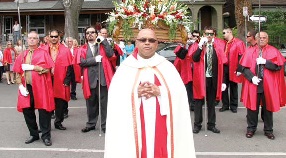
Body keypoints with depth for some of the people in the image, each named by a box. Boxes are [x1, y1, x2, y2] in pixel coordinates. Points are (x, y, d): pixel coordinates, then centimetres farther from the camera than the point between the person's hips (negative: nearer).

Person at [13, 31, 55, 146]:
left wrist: (32, 67, -12)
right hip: (26, 87, 4)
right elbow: (18, 72, 10)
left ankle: (46, 136, 9)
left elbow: (47, 68, -8)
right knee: (27, 111, 8)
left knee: (43, 111, -2)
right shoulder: (22, 55, 14)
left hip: (40, 87, -4)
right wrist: (20, 85, -3)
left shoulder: (43, 53, 3)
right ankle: (33, 134, 24)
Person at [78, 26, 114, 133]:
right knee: (91, 103, 11)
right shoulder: (83, 49, 11)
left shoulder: (102, 45, 11)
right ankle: (91, 124, 25)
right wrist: (94, 59, -12)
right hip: (90, 79, 1)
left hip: (103, 78, -1)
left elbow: (110, 54, -7)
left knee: (104, 102, 2)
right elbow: (81, 62, -4)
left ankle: (105, 125, 11)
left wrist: (104, 41, -6)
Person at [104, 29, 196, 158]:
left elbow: (179, 94, -2)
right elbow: (116, 97, -3)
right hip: (135, 127, 0)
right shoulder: (125, 68, 4)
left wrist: (159, 92, -16)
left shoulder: (167, 67, 6)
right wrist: (136, 92, -16)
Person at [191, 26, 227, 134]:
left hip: (214, 79, 2)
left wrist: (222, 81, 2)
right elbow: (195, 59, -18)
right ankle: (197, 124, 14)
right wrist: (200, 46, -24)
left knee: (212, 103, 11)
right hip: (201, 78, -2)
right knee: (199, 101, 4)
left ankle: (211, 124, 22)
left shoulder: (218, 47, 5)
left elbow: (221, 64, 5)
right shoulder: (198, 46, -1)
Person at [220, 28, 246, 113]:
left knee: (233, 88, 7)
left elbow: (241, 57, -11)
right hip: (224, 68, 5)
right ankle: (225, 105, 20)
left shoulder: (239, 43, -7)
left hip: (233, 69, -4)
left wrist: (239, 69, -16)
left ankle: (233, 106, 18)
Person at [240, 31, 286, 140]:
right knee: (252, 107, 7)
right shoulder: (249, 51, 5)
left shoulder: (273, 51, 3)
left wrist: (265, 62, -16)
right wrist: (252, 77, -16)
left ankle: (268, 130, 22)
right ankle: (251, 129, 21)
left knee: (268, 108, 9)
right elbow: (244, 67, -2)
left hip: (268, 85, 0)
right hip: (253, 85, 0)